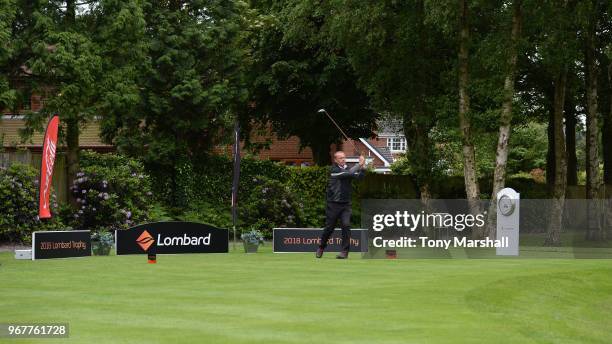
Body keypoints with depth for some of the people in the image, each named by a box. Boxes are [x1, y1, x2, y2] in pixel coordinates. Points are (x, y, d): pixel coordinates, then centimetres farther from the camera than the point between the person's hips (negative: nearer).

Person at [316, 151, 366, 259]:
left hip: (346, 204, 3)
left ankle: (345, 251, -8)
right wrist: (359, 165, -20)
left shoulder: (348, 169, 9)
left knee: (346, 225, -13)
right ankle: (321, 247, 26)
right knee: (329, 227, 5)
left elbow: (359, 177, -4)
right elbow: (347, 174, -21)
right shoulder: (333, 170, -7)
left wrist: (363, 168, -21)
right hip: (333, 204, -3)